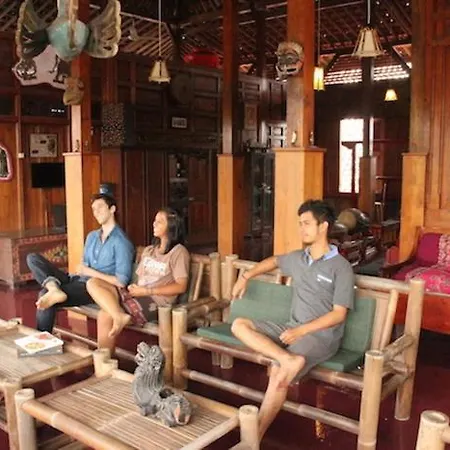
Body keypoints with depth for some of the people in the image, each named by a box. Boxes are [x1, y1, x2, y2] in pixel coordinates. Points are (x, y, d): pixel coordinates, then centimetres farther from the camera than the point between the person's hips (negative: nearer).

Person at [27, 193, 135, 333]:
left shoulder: (121, 242, -9)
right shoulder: (92, 236, 17)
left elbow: (121, 282, -16)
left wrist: (91, 272, -12)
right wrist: (81, 270, -5)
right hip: (78, 281, 8)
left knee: (45, 295, -26)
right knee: (33, 258, -4)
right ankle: (54, 288, -30)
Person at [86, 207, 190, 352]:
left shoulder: (179, 252, -1)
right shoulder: (148, 250, 24)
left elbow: (181, 287, -9)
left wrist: (147, 291, -13)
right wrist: (134, 287, -2)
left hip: (155, 301, -8)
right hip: (138, 297, 8)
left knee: (105, 315, -24)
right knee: (93, 283, -16)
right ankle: (120, 316, -29)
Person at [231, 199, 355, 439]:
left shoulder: (341, 267, -9)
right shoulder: (297, 258, 10)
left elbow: (338, 314, -12)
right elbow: (273, 261, 33)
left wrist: (302, 330, -20)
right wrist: (244, 277, 25)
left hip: (322, 335, -7)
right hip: (292, 328, 7)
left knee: (278, 372, -29)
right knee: (239, 325, -11)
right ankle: (289, 359, -28)